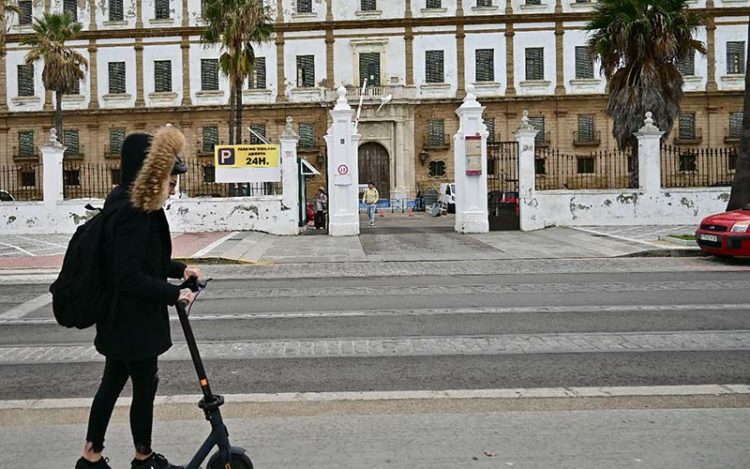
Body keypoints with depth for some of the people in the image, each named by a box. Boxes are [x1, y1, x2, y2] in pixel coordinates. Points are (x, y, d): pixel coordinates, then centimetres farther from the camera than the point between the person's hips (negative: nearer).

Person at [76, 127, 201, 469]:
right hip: (131, 321, -10)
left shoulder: (132, 207, 9)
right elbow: (129, 277, -27)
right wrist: (173, 294, -22)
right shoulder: (133, 215, -24)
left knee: (113, 383, 18)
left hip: (121, 318, 10)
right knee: (145, 386, 6)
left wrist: (178, 269, 8)